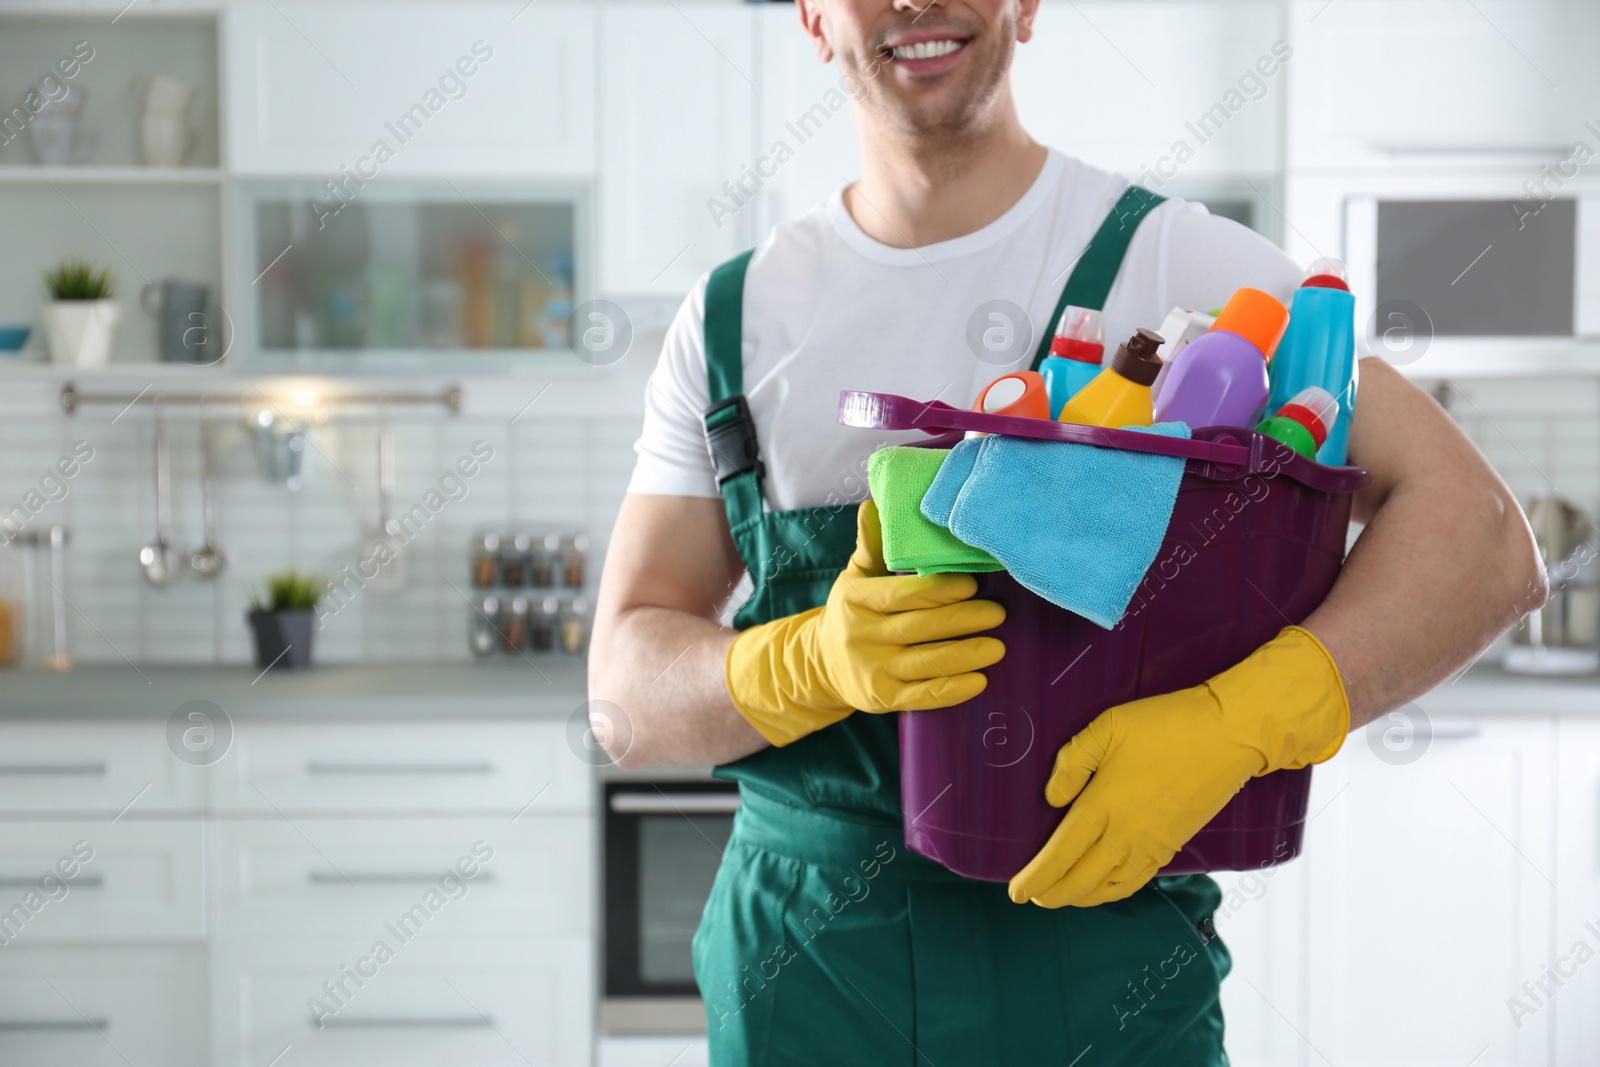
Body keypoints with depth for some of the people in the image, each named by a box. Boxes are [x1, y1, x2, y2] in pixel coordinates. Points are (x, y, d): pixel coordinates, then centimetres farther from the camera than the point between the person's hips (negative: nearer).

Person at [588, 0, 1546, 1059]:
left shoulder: (1184, 263, -5)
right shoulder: (734, 317, 4)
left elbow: (1484, 537, -11)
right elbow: (627, 697, 1)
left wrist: (1231, 724, -26)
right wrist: (817, 660, -20)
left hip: (1100, 956, -2)